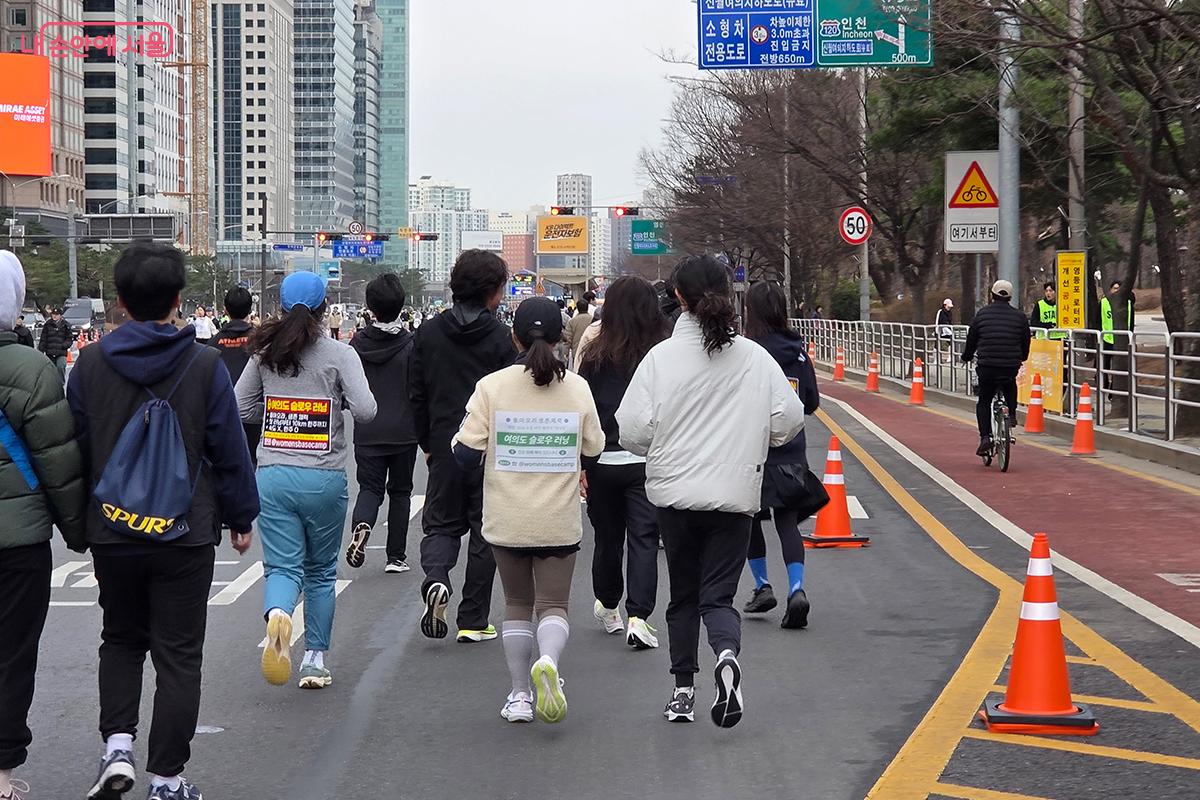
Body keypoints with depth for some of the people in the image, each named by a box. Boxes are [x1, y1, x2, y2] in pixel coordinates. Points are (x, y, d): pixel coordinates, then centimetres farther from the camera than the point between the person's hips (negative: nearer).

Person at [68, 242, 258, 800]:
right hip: (186, 534, -2)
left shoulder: (89, 365, -3)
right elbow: (229, 450, -5)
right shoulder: (204, 365, -9)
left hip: (112, 533, 2)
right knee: (178, 655, 6)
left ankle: (117, 747, 4)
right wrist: (241, 517, 8)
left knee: (120, 641, 21)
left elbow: (76, 452, 5)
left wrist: (81, 523, 17)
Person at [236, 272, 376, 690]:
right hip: (324, 479, -1)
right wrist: (338, 397, 6)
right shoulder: (339, 354, -5)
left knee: (283, 567, 3)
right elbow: (366, 410, -14)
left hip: (273, 476, 1)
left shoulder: (265, 353, 4)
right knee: (321, 571, 14)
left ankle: (277, 613, -30)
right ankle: (315, 659, 17)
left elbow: (239, 409, 7)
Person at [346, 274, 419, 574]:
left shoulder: (358, 343, -3)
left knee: (369, 488, 10)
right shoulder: (411, 344, -9)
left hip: (367, 433, 1)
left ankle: (361, 525, -23)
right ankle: (396, 557, 14)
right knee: (400, 492, 13)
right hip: (403, 432, -1)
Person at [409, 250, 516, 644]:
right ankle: (473, 622, 10)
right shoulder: (500, 337, -9)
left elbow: (417, 393, 5)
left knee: (442, 524, 15)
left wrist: (426, 442, 15)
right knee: (485, 531, 8)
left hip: (445, 446, 2)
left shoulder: (429, 331, 1)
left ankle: (435, 578, -16)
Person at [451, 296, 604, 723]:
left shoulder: (492, 386, -8)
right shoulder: (577, 387, -4)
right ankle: (548, 660, -24)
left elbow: (467, 453, -9)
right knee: (554, 604, 7)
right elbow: (594, 447, 7)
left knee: (517, 604, 16)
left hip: (506, 520, 0)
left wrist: (457, 442, 13)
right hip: (559, 521, 0)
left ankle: (520, 694, 14)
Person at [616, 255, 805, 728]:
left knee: (683, 595, 16)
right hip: (735, 495, 0)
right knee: (718, 595, 4)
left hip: (675, 492, 0)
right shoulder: (755, 357, -4)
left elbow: (632, 429, -10)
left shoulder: (661, 356, -8)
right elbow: (789, 418, -2)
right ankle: (727, 655, -26)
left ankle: (683, 691, 20)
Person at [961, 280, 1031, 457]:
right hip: (1011, 367, 1)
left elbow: (971, 339, 10)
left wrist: (966, 357, 28)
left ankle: (985, 437, 2)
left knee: (984, 401, 14)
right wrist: (1021, 359, 36)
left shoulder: (982, 314, 3)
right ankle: (1012, 413, 20)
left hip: (986, 367, -1)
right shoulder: (1019, 317, 5)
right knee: (1010, 385, 36)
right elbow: (1025, 343, 15)